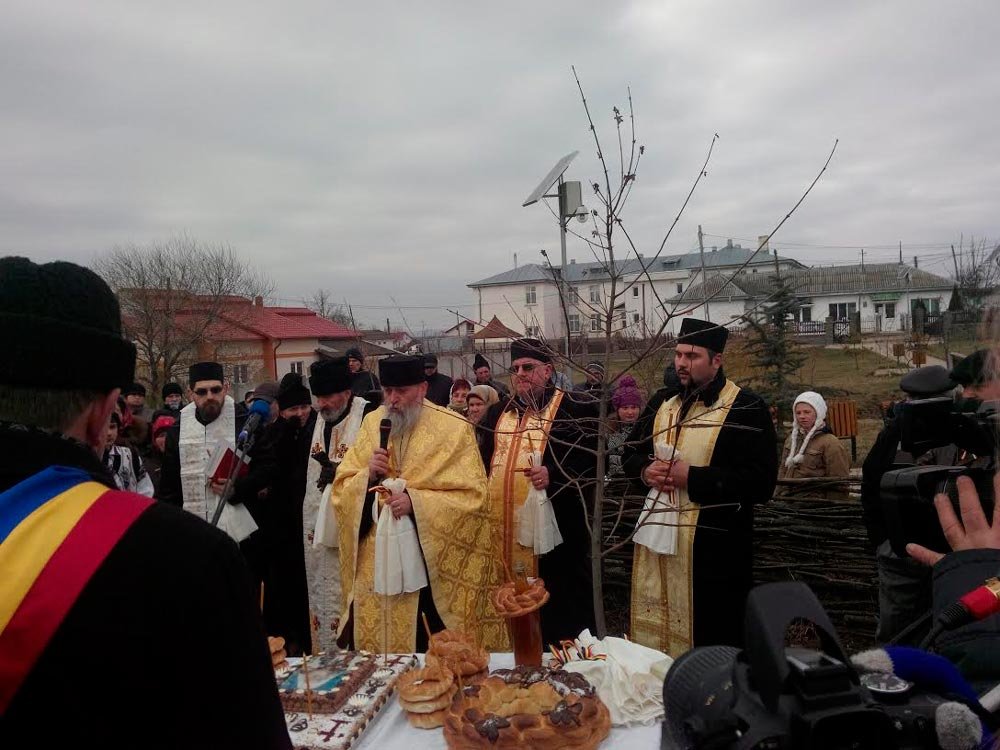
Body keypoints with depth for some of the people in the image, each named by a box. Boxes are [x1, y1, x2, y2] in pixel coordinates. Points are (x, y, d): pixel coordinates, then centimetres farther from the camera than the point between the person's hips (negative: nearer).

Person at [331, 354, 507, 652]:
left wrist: (416, 501, -23)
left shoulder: (453, 429, -7)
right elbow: (341, 488, 7)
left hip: (433, 562, -3)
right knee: (375, 644, 10)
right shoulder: (372, 424, 6)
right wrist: (368, 475, -14)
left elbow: (473, 495, -12)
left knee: (433, 652, 4)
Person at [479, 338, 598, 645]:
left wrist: (554, 476, -22)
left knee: (558, 615, 2)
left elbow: (594, 460, -10)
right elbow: (481, 461, 23)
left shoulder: (575, 409, -3)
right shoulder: (497, 413, 16)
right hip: (502, 533, 6)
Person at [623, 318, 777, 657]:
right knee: (653, 634, 15)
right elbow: (631, 454, 19)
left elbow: (761, 482, -18)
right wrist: (646, 471, -4)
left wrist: (692, 477, -20)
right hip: (657, 539, 6)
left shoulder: (746, 409, -10)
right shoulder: (662, 403, 10)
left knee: (710, 642, 5)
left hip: (712, 550, -6)